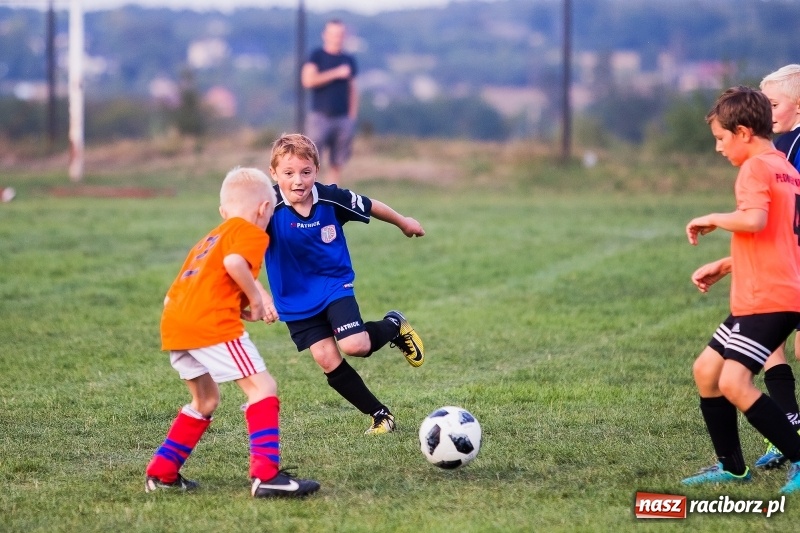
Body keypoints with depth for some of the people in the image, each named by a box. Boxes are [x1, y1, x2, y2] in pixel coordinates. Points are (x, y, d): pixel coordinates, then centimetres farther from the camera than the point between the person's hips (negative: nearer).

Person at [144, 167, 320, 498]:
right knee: (262, 387, -5)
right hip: (211, 324, -8)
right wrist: (256, 299, -1)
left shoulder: (207, 241, 33)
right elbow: (234, 262, -17)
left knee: (206, 399, 24)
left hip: (174, 324, 8)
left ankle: (162, 473, 22)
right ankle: (266, 474, -18)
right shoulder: (251, 233, 7)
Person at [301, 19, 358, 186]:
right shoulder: (317, 56, 1)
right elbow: (308, 80, -14)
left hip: (343, 119, 4)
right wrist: (336, 73, -14)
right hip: (320, 117, -4)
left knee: (337, 164, 3)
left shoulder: (349, 61, 12)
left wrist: (352, 118, 10)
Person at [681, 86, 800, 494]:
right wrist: (724, 267, 22)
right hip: (761, 295, 10)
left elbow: (755, 220, -29)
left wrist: (712, 220, -11)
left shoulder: (756, 167, -11)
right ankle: (731, 467, 20)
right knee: (706, 369, 15)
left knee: (734, 382, -18)